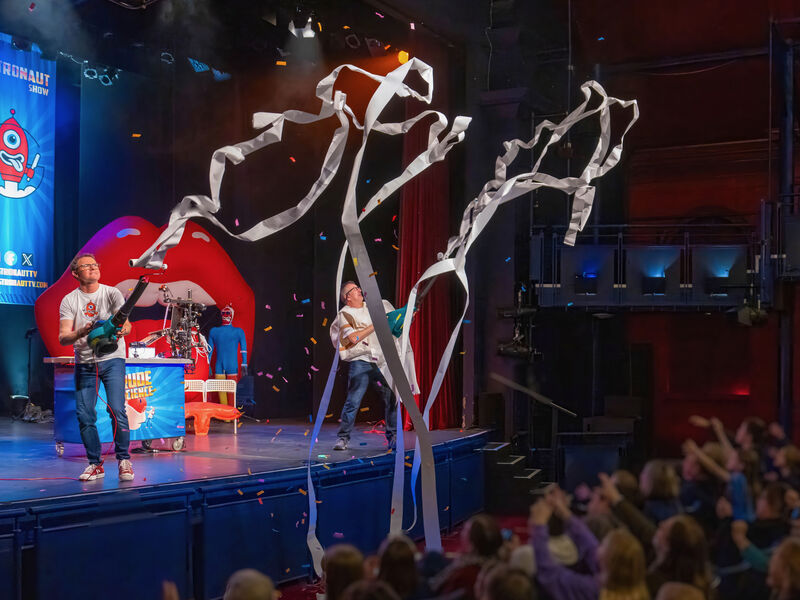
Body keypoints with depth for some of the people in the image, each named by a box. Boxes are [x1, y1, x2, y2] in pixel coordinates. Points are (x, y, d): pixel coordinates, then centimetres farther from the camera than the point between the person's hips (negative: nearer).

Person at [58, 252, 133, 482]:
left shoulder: (112, 293, 0)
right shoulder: (69, 301, 1)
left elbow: (126, 322, -12)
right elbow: (62, 338, -7)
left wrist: (122, 330, -36)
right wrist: (81, 332, -28)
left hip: (112, 359, -2)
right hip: (84, 363, 2)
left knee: (117, 410, -12)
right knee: (85, 415, -1)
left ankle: (124, 460, 1)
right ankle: (95, 464, 13)